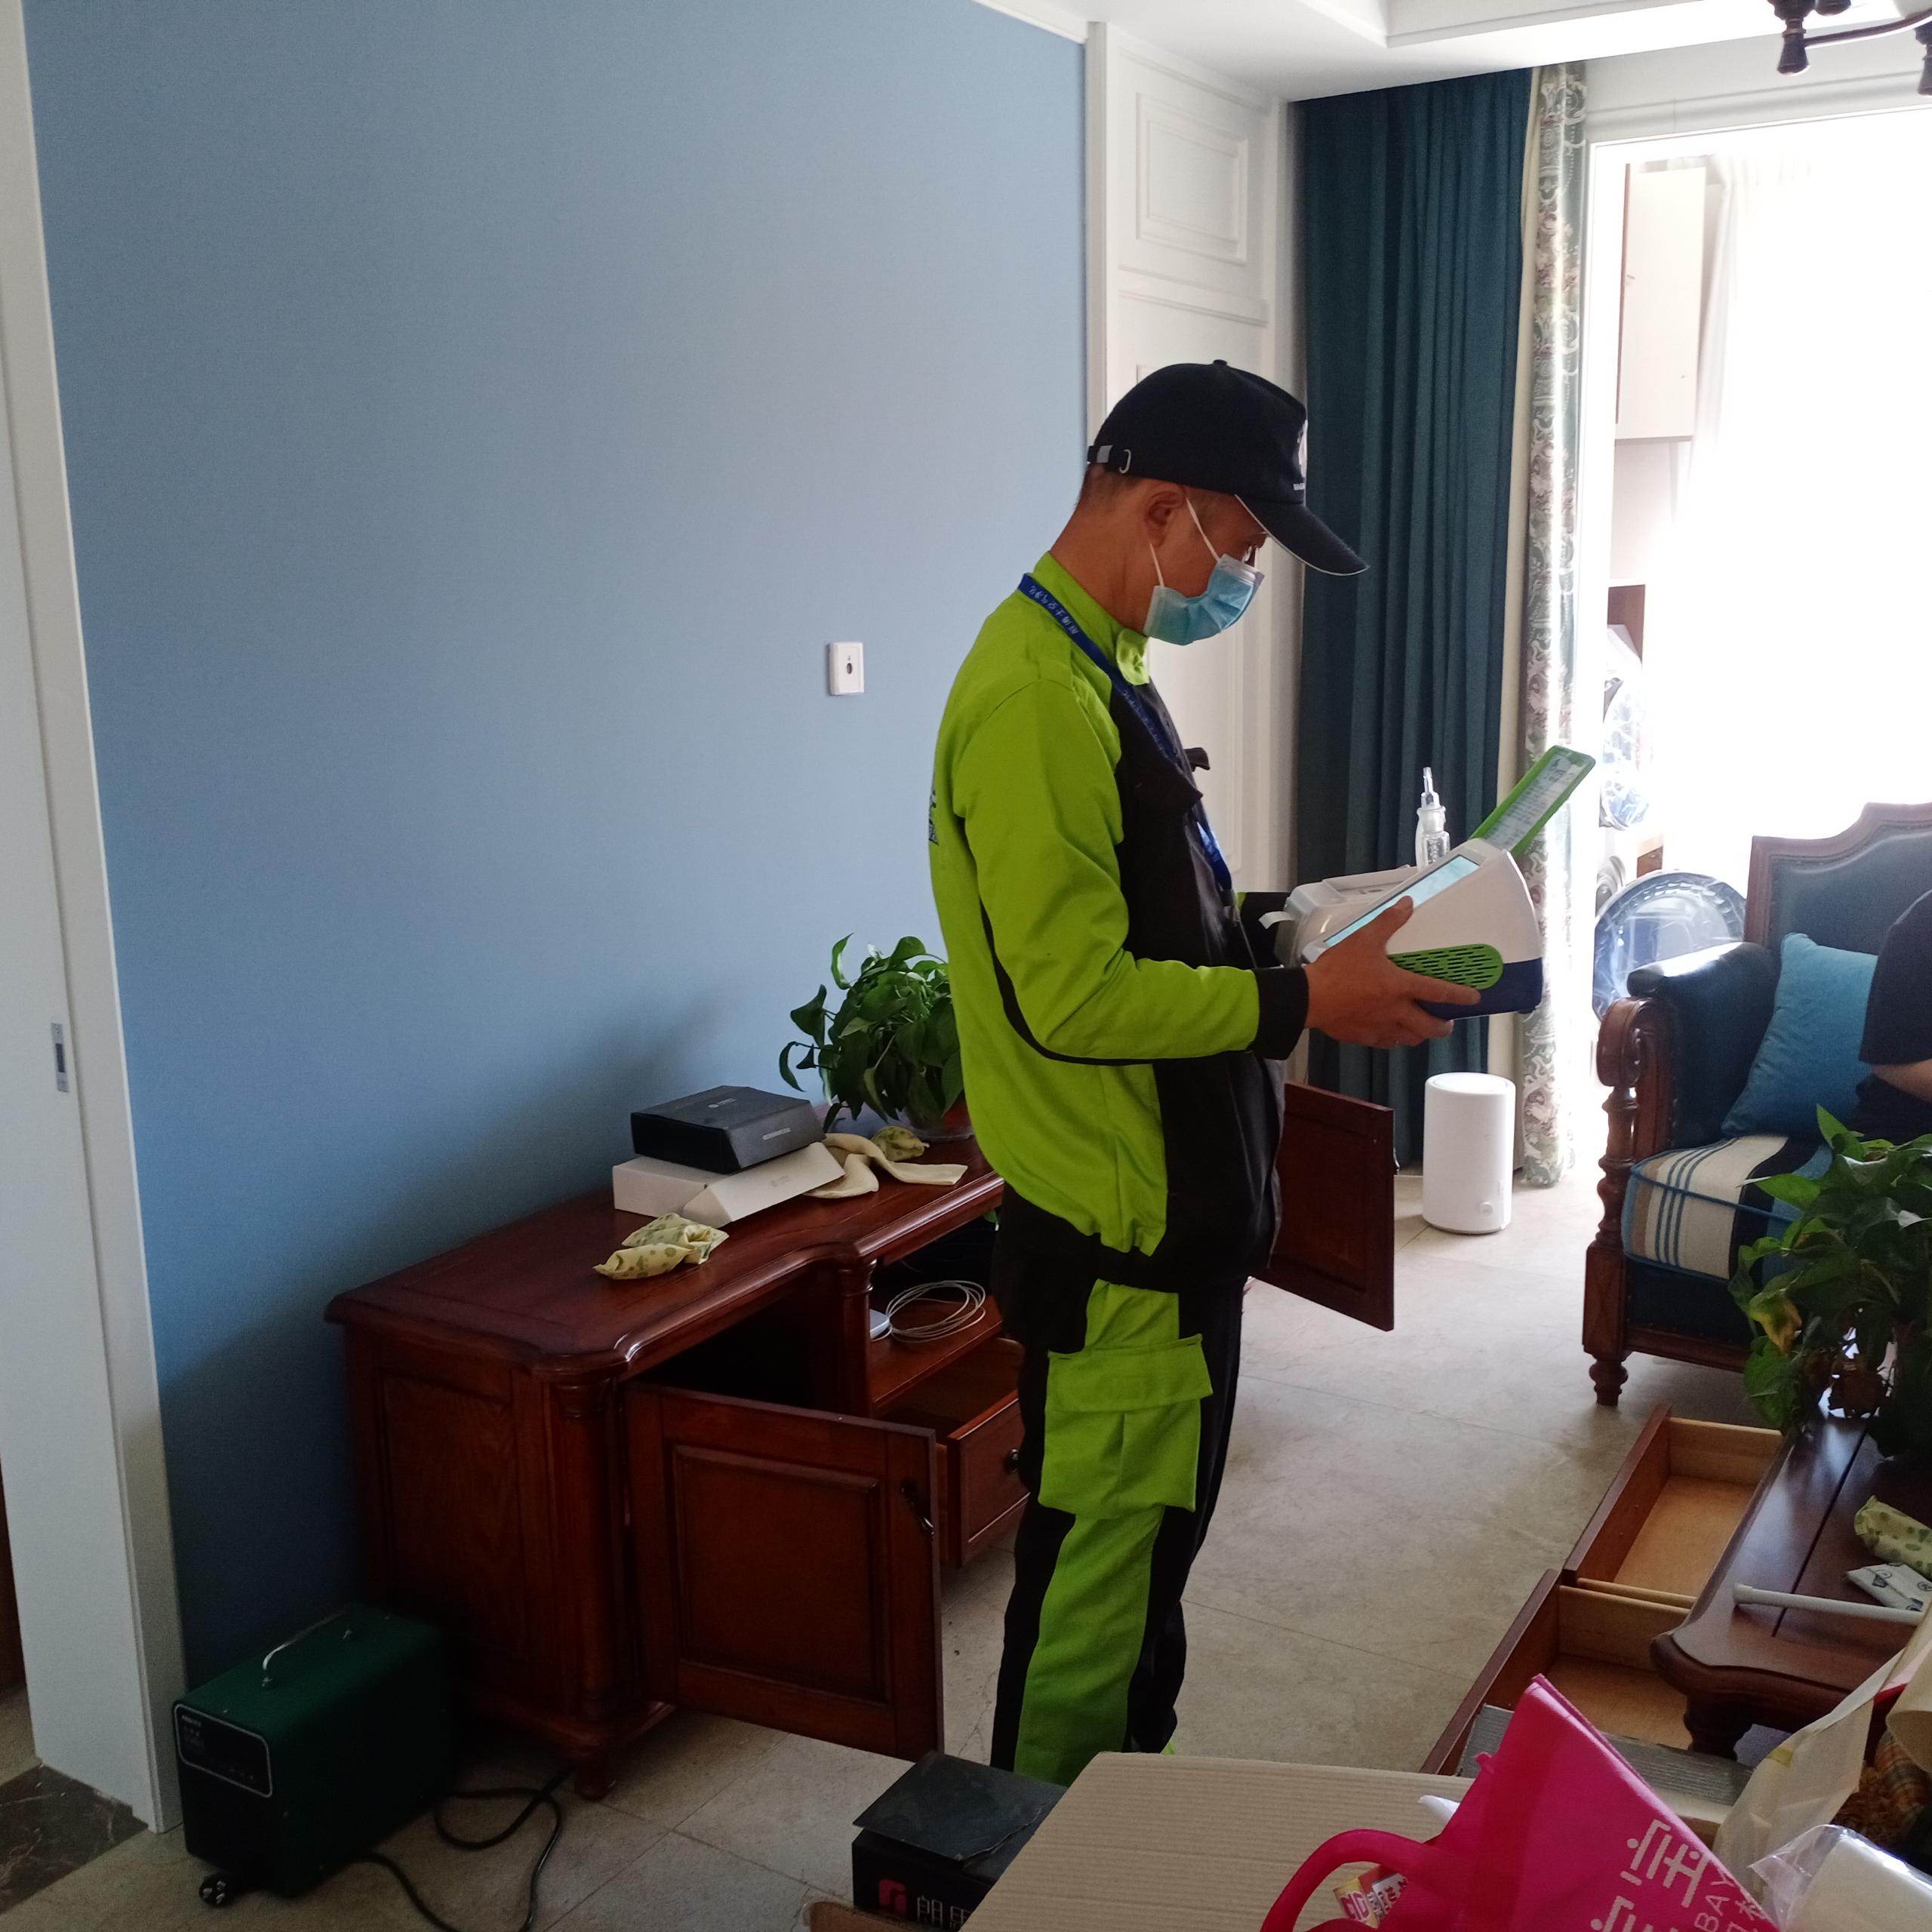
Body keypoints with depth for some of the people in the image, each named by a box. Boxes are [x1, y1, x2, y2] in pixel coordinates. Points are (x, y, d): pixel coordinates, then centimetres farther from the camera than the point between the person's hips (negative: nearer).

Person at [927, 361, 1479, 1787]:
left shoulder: (1101, 675, 12)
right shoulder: (1034, 698, -22)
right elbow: (1075, 996, -26)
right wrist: (1305, 1002, -20)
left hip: (1172, 1217, 11)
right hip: (1117, 1239, -11)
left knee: (1146, 1549, 22)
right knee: (1101, 1568, 5)